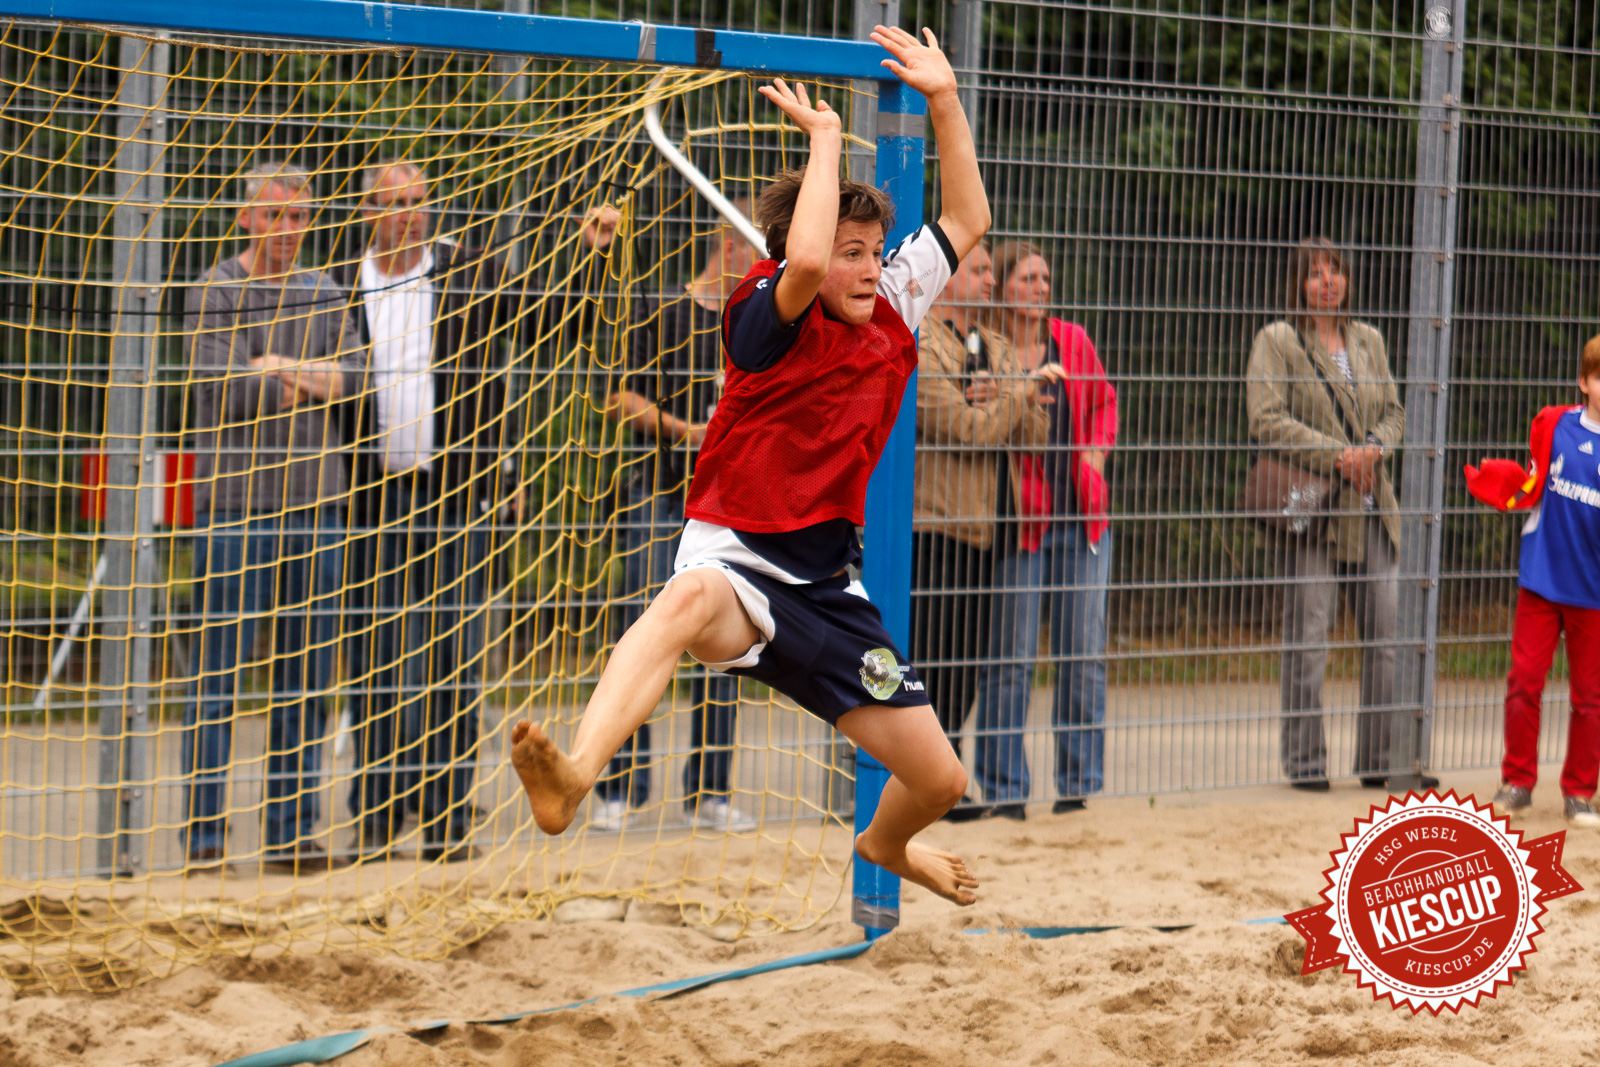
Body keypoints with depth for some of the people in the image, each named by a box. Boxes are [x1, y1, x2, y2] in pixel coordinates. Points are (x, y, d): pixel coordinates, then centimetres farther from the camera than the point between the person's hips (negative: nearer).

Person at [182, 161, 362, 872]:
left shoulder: (324, 296, 16)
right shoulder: (214, 293, 1)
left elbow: (351, 375, 3)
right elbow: (220, 385, -11)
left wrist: (280, 371, -10)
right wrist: (308, 377, -1)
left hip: (314, 501, 4)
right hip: (233, 500, -4)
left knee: (306, 673, 4)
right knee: (219, 669, -7)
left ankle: (292, 830, 9)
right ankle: (203, 832, -4)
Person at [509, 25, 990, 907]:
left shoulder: (890, 316, 8)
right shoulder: (769, 321, -10)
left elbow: (966, 221, 17)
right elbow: (803, 261, -34)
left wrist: (943, 99, 7)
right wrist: (824, 138, -21)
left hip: (828, 586, 7)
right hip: (738, 560, -7)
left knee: (940, 778, 10)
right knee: (689, 601, -45)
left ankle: (884, 845, 49)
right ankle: (575, 776, -69)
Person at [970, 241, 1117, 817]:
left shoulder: (1073, 340, 9)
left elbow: (1103, 401, 24)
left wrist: (1096, 451, 8)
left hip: (1082, 517, 5)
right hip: (1018, 517, -5)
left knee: (1084, 654, 6)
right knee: (1010, 656, -5)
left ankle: (1080, 783, 15)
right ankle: (1004, 788, 3)